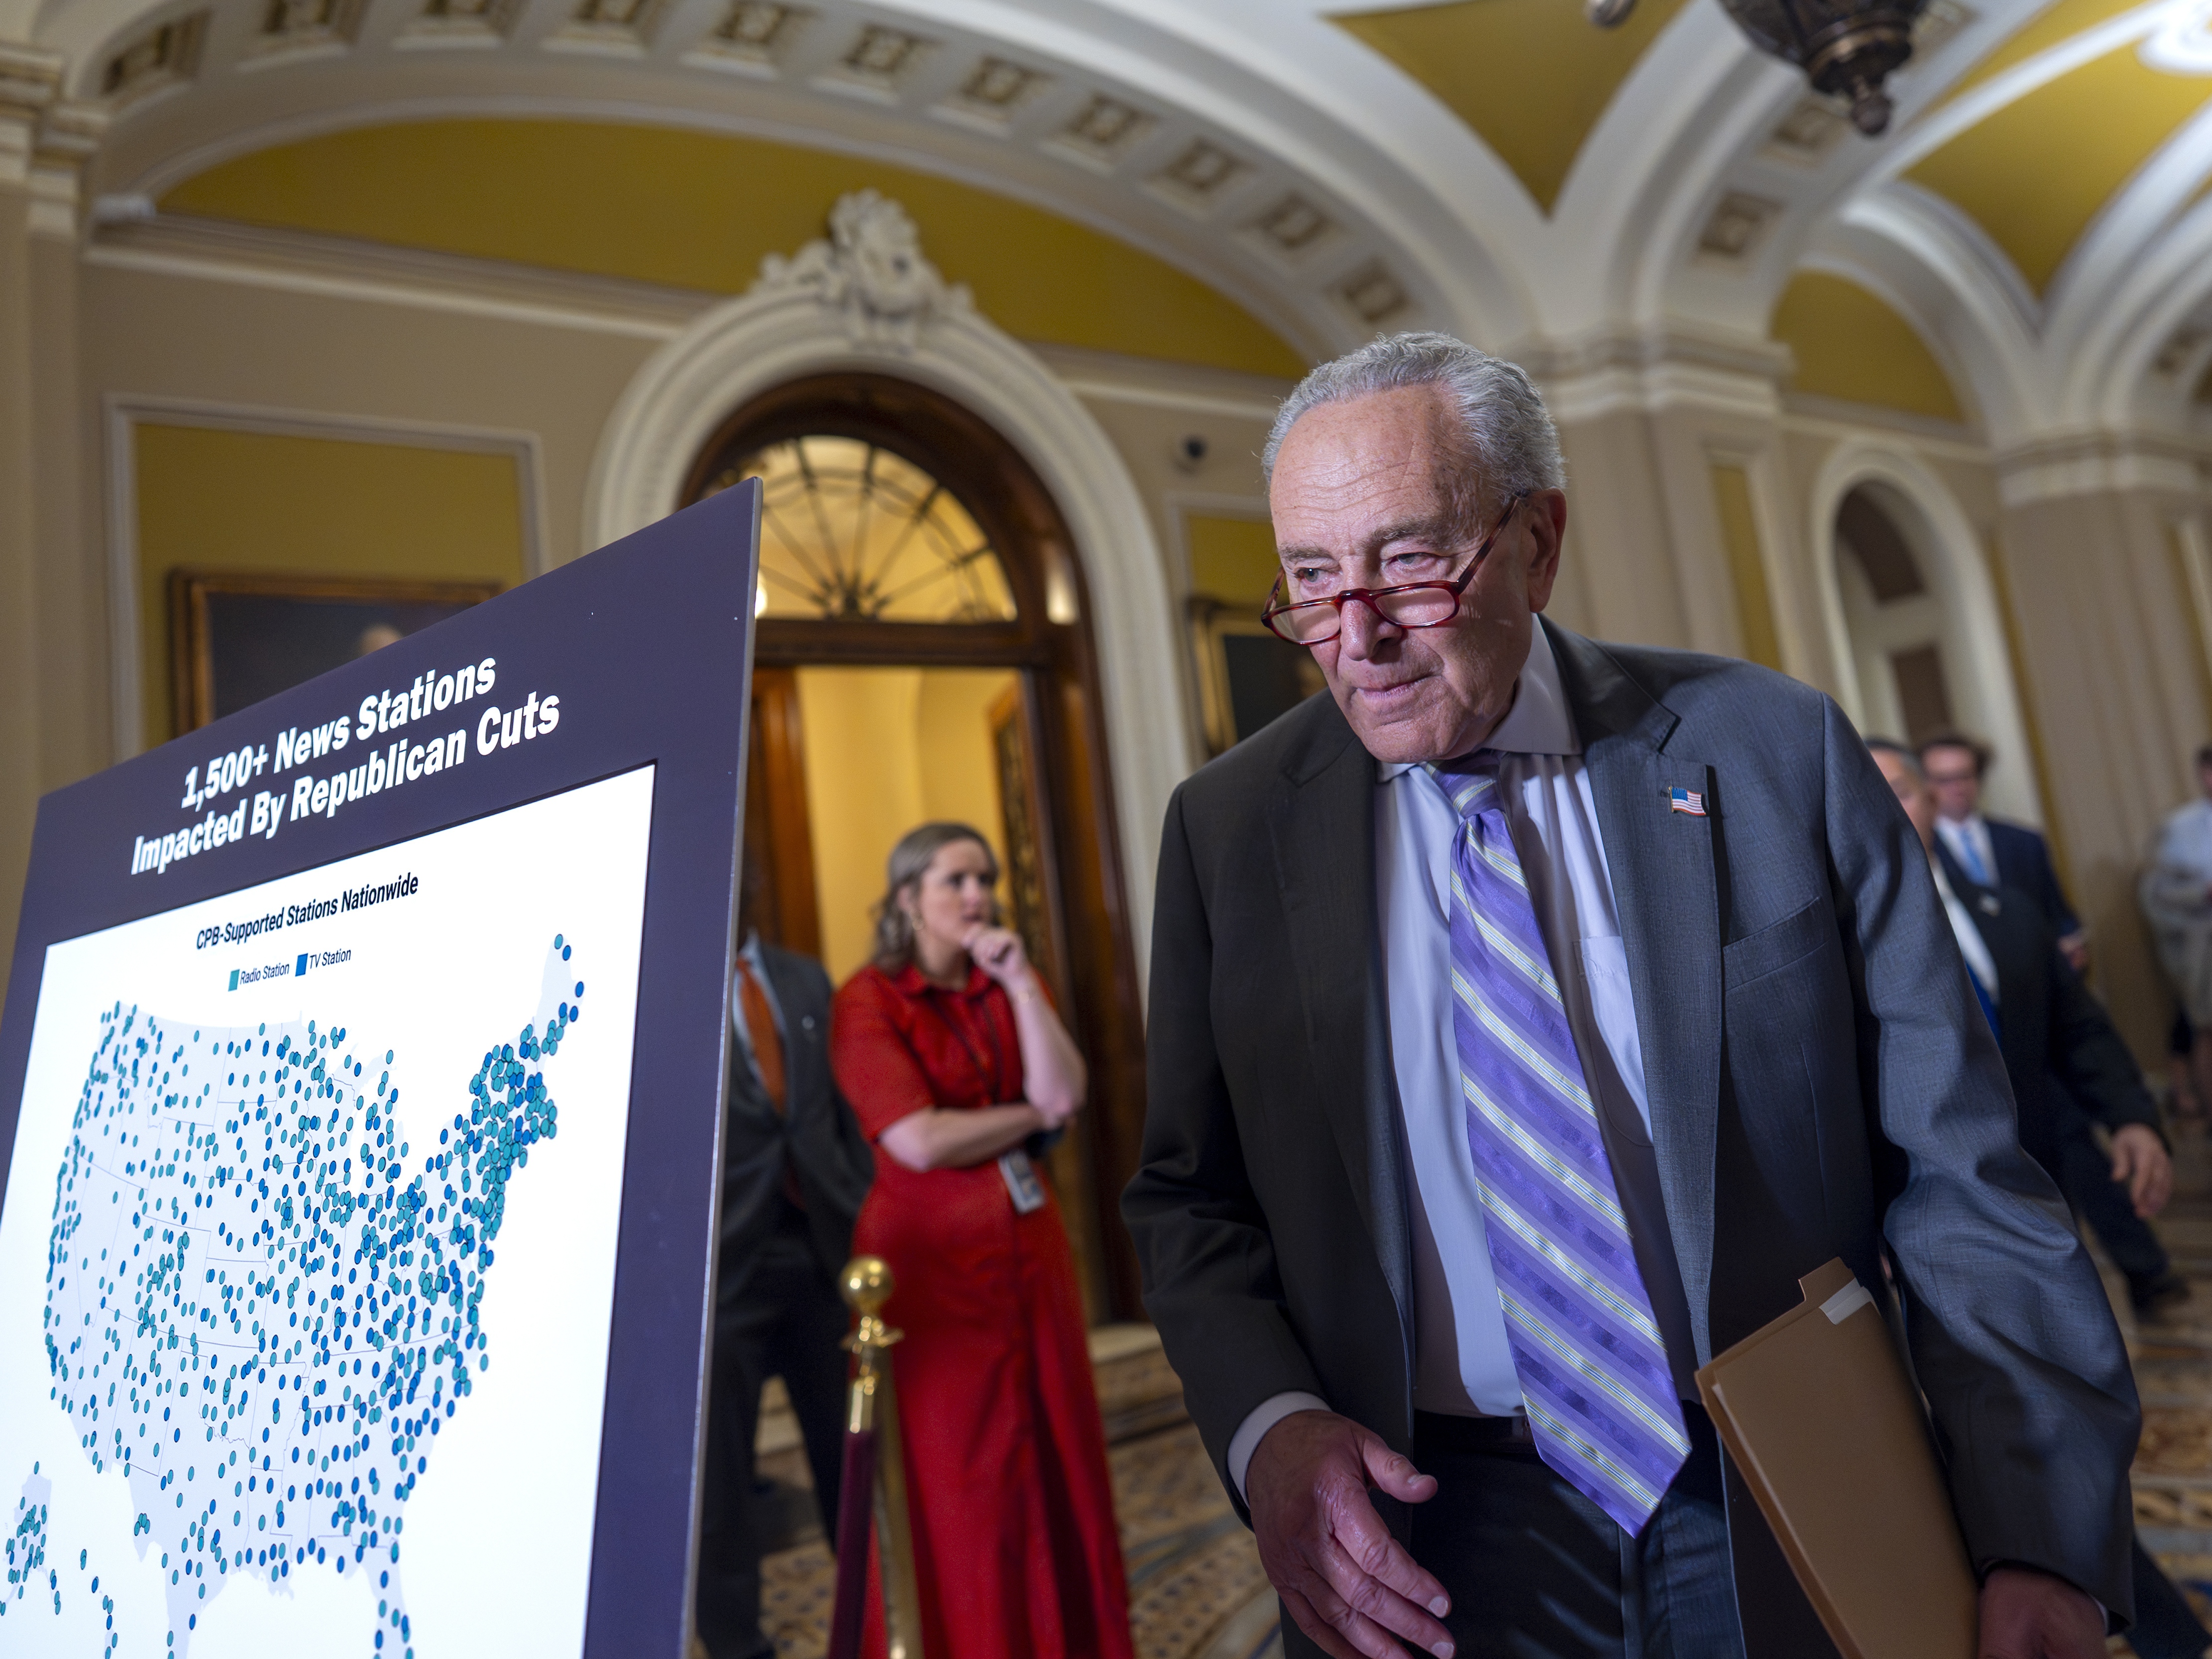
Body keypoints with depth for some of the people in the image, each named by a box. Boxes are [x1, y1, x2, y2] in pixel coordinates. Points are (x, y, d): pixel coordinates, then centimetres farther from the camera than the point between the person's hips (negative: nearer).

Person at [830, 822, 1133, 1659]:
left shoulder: (1009, 985, 8)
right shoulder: (868, 1001, -8)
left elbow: (1064, 1095, -7)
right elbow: (919, 1141, -18)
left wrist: (1019, 982, -11)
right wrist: (1032, 1114, -6)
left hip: (1028, 1244, 5)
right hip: (931, 1254, -5)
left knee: (1050, 1458, 12)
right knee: (953, 1476, 6)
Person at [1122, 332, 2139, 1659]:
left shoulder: (1777, 752, -8)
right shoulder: (1229, 827, -5)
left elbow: (1957, 1173, -6)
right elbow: (1189, 1196, 2)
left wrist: (2046, 1551, -13)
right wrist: (1266, 1426, -15)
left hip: (1791, 1535, 1)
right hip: (1430, 1531, 0)